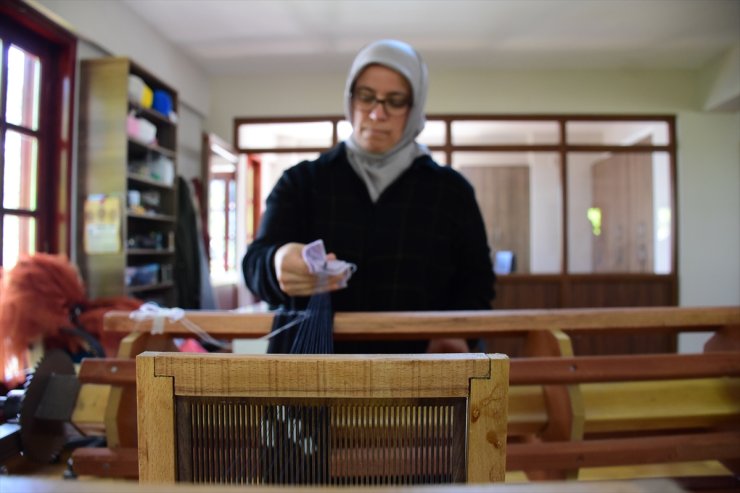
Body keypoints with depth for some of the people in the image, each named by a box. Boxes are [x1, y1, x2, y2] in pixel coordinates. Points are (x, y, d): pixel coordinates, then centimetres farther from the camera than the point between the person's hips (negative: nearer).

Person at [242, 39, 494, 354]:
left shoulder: (451, 189, 12)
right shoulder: (300, 181, 9)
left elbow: (476, 281, 12)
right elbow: (256, 263, -4)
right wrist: (279, 264, -28)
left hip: (417, 363, 1)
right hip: (315, 358, 0)